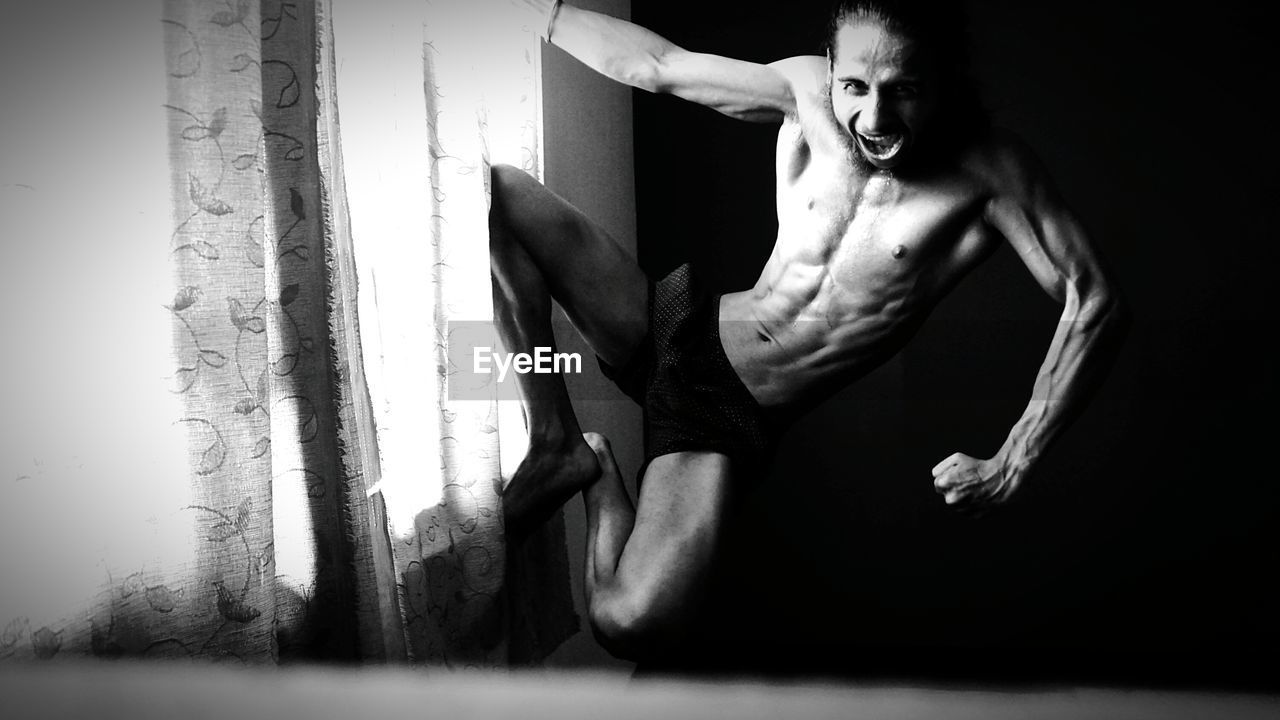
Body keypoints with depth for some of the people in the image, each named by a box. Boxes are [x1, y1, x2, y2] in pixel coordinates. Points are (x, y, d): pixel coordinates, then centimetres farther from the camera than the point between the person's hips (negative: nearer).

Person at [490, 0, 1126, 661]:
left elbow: (1094, 305, -20)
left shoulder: (986, 169, -15)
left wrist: (1008, 469, -23)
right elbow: (654, 66, 5)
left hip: (738, 414, -4)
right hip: (675, 326, 4)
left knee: (631, 627, -30)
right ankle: (557, 447, -2)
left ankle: (603, 482, 5)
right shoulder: (808, 95, -5)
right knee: (499, 191, -12)